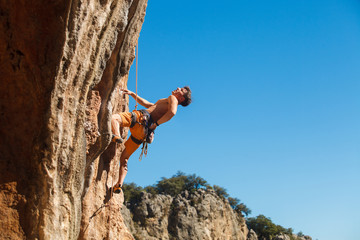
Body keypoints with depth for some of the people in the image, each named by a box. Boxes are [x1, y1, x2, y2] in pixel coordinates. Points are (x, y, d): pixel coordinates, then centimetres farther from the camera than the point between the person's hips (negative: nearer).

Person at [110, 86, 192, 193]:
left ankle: (116, 136, -49)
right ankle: (119, 185, 7)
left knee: (113, 118, -26)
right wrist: (132, 94, 43)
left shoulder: (173, 98, 9)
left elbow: (172, 112, -15)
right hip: (143, 133, 9)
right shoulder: (166, 104, 35)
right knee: (124, 158, 13)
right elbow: (146, 104, 44)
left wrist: (155, 124, -17)